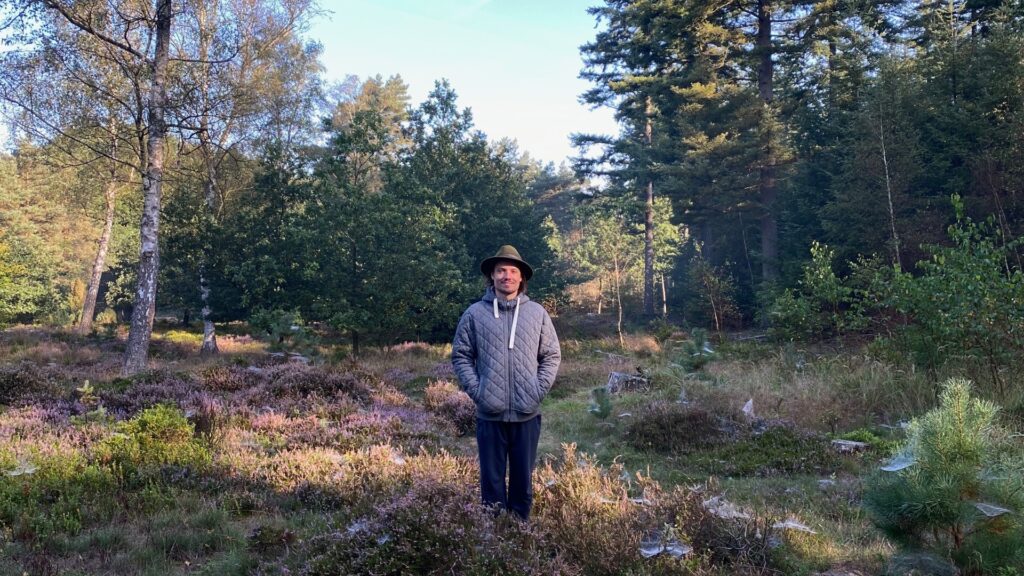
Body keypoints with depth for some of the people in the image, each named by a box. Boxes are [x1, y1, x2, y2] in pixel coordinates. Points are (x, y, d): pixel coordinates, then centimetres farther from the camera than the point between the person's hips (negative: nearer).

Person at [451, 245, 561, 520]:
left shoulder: (537, 313, 3)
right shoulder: (475, 314, -1)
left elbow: (552, 356, 7)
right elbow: (460, 355, 3)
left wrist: (539, 390, -3)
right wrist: (475, 390, -6)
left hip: (527, 414, 1)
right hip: (489, 414, -1)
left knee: (523, 479, 13)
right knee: (492, 479, 9)